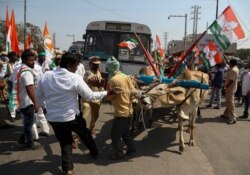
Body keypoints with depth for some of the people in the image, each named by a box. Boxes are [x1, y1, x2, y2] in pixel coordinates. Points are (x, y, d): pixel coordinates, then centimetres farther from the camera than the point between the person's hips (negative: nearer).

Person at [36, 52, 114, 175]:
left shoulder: (45, 76, -6)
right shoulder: (75, 78, -18)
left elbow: (39, 98, 5)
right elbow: (90, 96, -11)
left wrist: (38, 107, 26)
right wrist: (106, 92, 2)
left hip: (53, 118, 2)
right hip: (72, 117, -2)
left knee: (64, 142, 21)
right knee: (84, 133, 27)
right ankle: (94, 152, 48)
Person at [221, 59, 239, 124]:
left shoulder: (233, 70, -21)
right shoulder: (235, 68, 11)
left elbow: (231, 80, -25)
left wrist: (226, 87, -18)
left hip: (230, 88, -11)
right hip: (231, 88, 11)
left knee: (230, 103, -10)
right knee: (228, 102, 20)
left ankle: (233, 118, -9)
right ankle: (226, 114, 32)